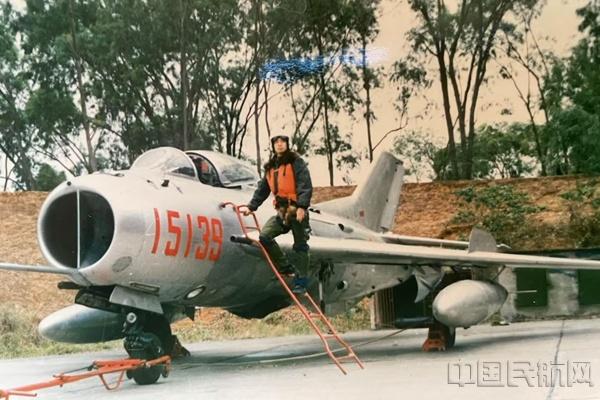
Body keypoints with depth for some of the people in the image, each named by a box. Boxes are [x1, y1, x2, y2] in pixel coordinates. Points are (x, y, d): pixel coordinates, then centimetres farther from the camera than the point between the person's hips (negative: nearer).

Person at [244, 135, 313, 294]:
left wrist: (302, 206, -23)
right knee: (265, 236, -10)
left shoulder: (296, 162, -4)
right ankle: (286, 267, 2)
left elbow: (305, 185, -12)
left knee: (300, 247, 0)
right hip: (281, 210, 6)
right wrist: (252, 206, 14)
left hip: (298, 210, -6)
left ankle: (301, 282, 8)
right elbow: (262, 189, 21)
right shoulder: (270, 167, 16)